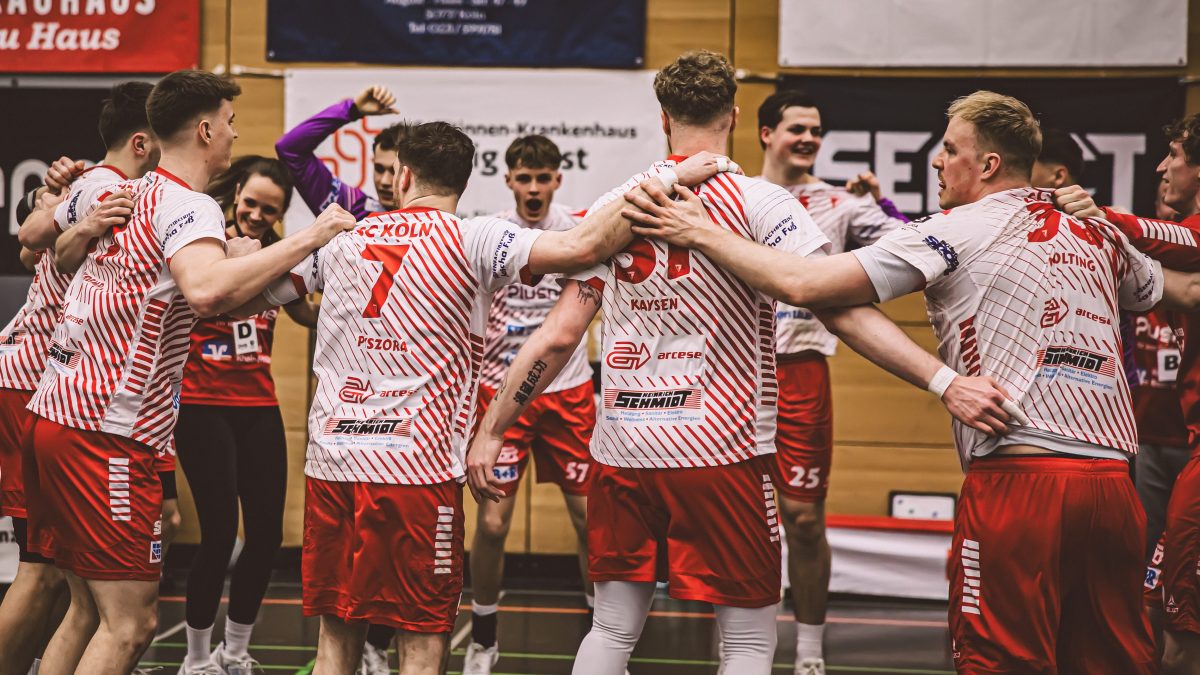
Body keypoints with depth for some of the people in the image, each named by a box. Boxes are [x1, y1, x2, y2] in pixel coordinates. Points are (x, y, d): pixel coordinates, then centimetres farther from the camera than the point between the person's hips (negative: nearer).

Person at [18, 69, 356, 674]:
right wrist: (308, 239, -28)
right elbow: (206, 290, -35)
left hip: (53, 414, 9)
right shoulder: (188, 206, -13)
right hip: (107, 435, -9)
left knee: (87, 611, 17)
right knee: (129, 624, -5)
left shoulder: (110, 194, 12)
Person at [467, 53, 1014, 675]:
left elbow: (558, 335, 6)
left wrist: (491, 431, 14)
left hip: (620, 453, 4)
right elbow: (841, 309, -15)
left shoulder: (613, 207, 7)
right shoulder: (756, 201, -5)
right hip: (719, 452, -4)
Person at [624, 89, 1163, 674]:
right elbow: (1158, 288, 39)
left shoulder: (957, 231, -1)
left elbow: (803, 285, -6)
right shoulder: (1098, 237, 16)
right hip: (1112, 481, 6)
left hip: (1018, 478, -6)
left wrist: (703, 234, 4)